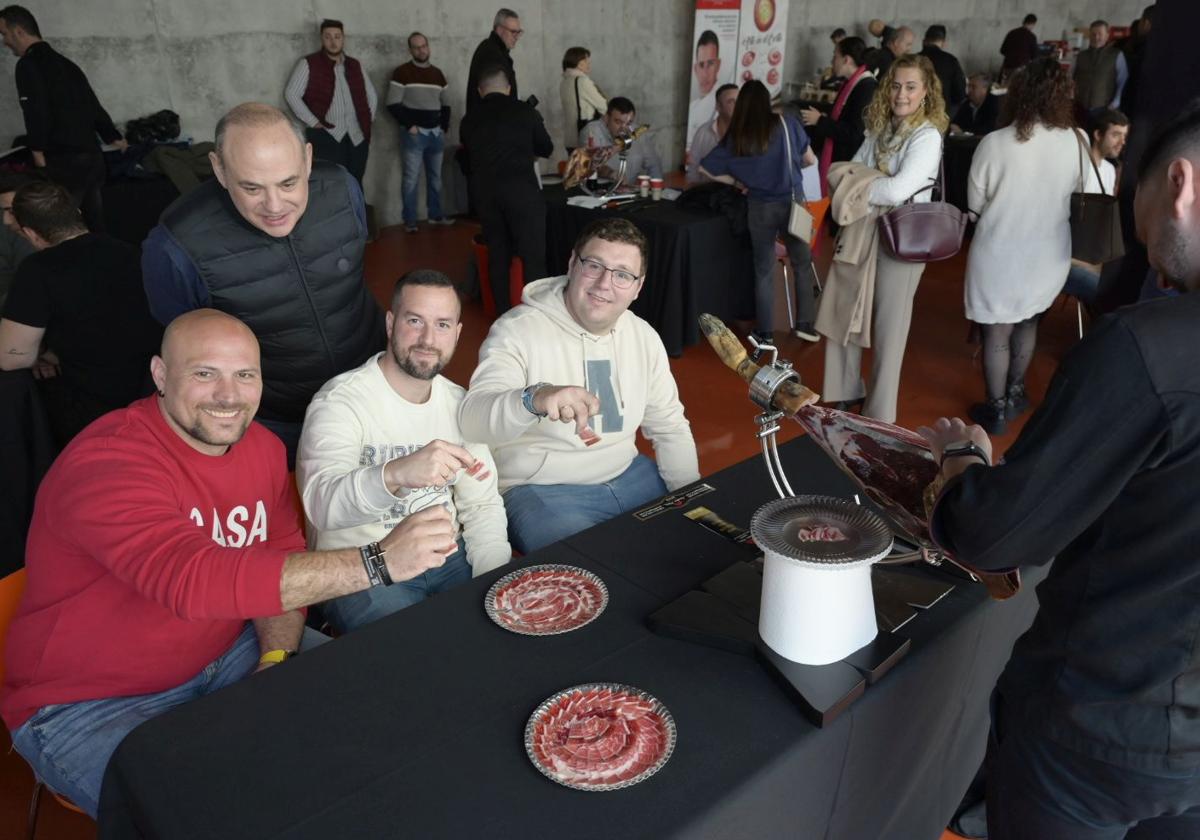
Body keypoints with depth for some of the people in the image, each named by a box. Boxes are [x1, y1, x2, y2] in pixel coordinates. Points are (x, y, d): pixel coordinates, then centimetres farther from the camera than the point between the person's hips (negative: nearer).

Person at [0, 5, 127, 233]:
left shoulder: (28, 65, -5)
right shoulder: (64, 62, 20)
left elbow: (37, 114, -15)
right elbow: (93, 105, 26)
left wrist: (37, 152, -11)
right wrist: (114, 137, 35)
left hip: (64, 162, -8)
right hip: (93, 158, 8)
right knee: (94, 228, 8)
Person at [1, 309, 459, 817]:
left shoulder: (262, 447, -4)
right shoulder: (106, 463, -27)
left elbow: (284, 563, 2)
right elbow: (192, 580, -42)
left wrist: (277, 659, -17)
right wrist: (377, 562, -46)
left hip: (225, 654, 7)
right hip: (89, 704, -6)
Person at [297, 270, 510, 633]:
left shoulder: (458, 403, 7)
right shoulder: (340, 401, -14)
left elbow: (482, 505, 9)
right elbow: (321, 502, -32)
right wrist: (395, 474, -52)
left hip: (446, 557, 6)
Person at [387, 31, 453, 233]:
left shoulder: (438, 73, 12)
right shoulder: (402, 72, -5)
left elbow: (446, 104, 19)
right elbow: (393, 105, -8)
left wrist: (444, 128, 8)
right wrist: (409, 125, -13)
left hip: (436, 133, 5)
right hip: (414, 133, -5)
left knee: (435, 177, 11)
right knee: (411, 178, -6)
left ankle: (435, 215, 23)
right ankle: (410, 221, -1)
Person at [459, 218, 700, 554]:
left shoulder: (644, 337, 4)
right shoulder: (516, 331, -15)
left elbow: (670, 427, 13)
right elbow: (472, 419, -31)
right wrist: (535, 398, -52)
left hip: (628, 475, 6)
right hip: (538, 489, -6)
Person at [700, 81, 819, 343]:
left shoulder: (736, 137, 1)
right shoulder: (787, 123, -2)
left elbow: (706, 168, 4)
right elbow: (810, 160, 6)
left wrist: (738, 183, 10)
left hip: (759, 207, 1)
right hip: (791, 202, -1)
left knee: (764, 270, 11)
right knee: (802, 263, 15)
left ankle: (765, 333, 15)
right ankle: (805, 324, 16)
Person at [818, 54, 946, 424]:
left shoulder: (927, 136, -12)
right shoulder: (880, 130, 10)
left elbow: (897, 190, -24)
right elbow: (841, 172, 8)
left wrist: (858, 186, -8)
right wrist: (869, 183, -12)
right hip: (860, 233, 6)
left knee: (887, 328, 3)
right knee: (844, 316, 12)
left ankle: (880, 415, 16)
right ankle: (847, 392, 31)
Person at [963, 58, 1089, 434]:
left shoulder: (994, 143, -18)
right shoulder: (1078, 142, -9)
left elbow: (975, 204, -6)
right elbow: (1078, 193, 8)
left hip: (999, 254, -3)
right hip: (1048, 252, 3)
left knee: (997, 331, 11)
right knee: (1027, 321, 25)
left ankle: (996, 409, 21)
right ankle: (1014, 393, 40)